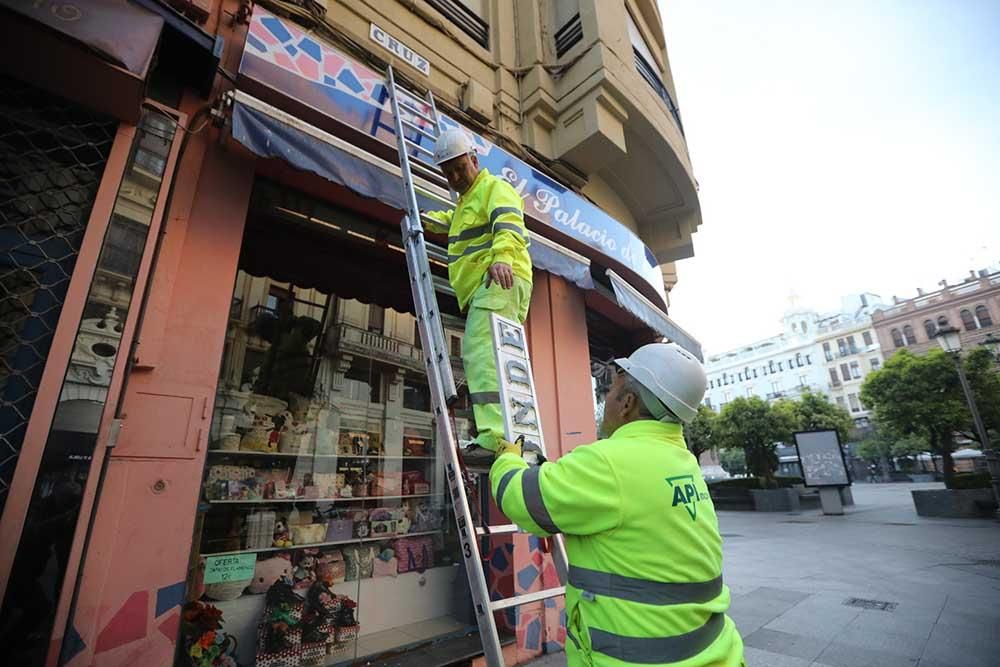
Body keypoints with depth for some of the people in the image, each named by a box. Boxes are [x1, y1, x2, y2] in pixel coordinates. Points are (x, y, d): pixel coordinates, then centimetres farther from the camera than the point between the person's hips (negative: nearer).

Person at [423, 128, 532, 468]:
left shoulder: (495, 187, 2)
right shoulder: (466, 199, 33)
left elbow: (509, 223, -20)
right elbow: (455, 221, 57)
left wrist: (503, 256, -40)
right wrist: (426, 218, 42)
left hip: (500, 280, -10)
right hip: (483, 287, 11)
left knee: (482, 353, -26)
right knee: (492, 359, 7)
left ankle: (494, 438, -35)